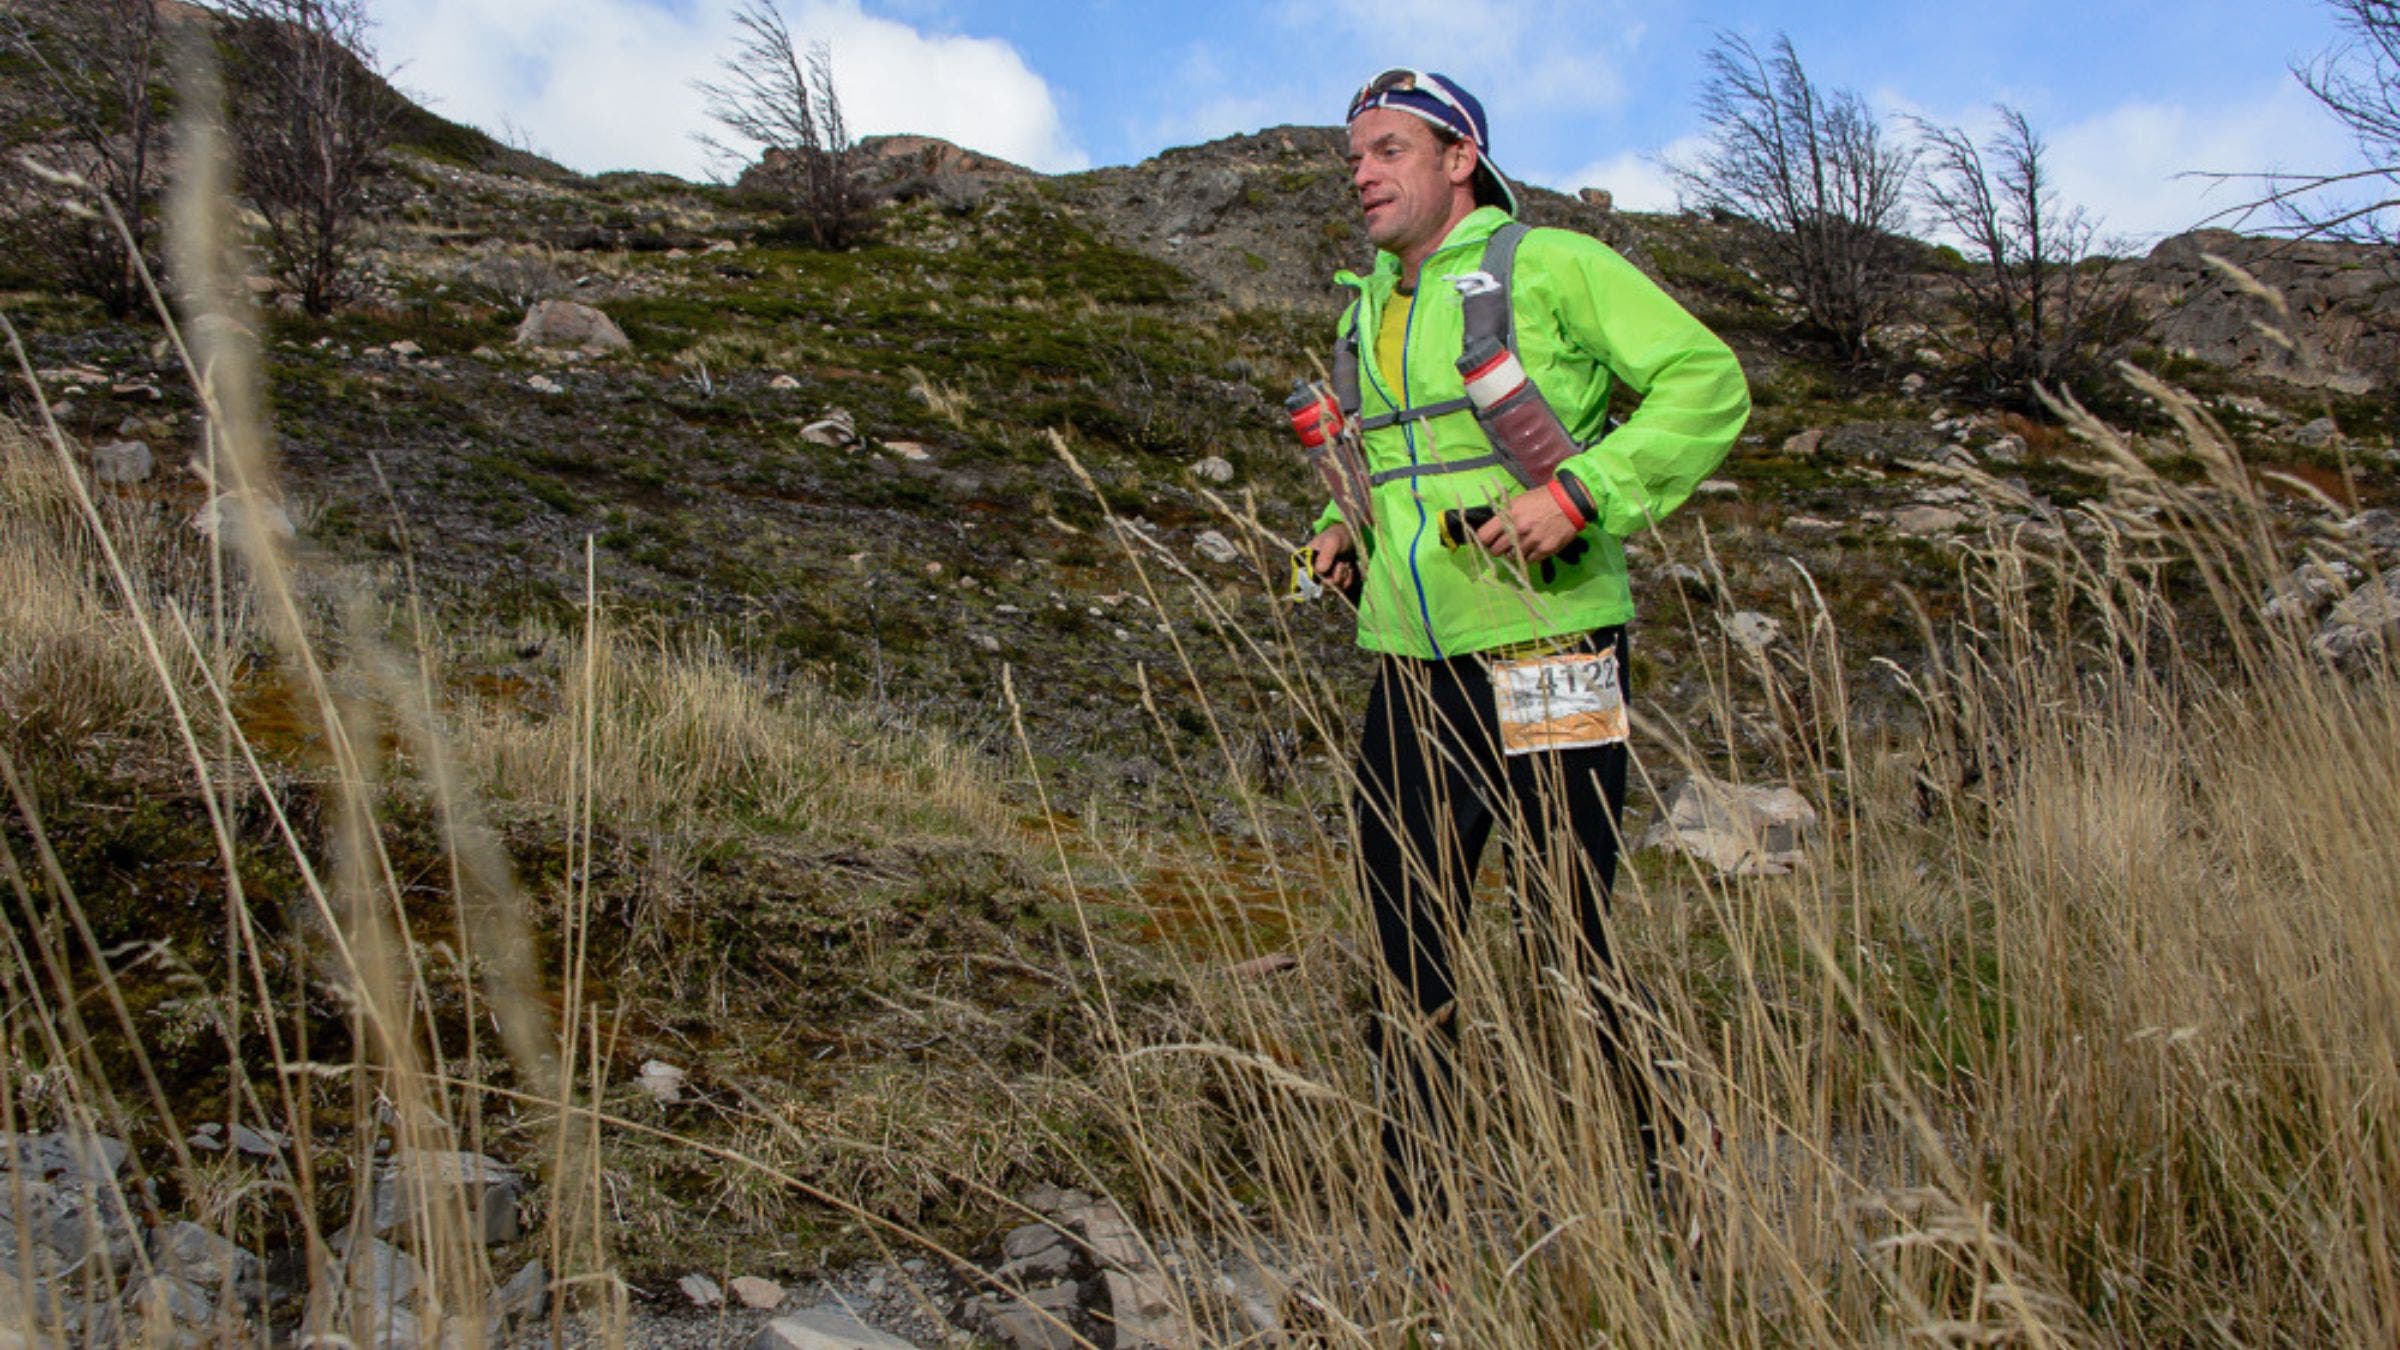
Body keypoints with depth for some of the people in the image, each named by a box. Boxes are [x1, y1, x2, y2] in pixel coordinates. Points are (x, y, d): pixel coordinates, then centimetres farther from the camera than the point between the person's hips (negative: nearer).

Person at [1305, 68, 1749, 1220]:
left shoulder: (1554, 267, -2)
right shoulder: (1367, 308, 18)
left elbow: (1708, 385, -7)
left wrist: (1582, 492, -18)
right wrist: (1348, 527, 11)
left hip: (1544, 660, -6)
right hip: (1411, 670, 6)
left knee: (1567, 949, 0)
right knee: (1408, 950, 8)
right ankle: (1413, 1224, 22)